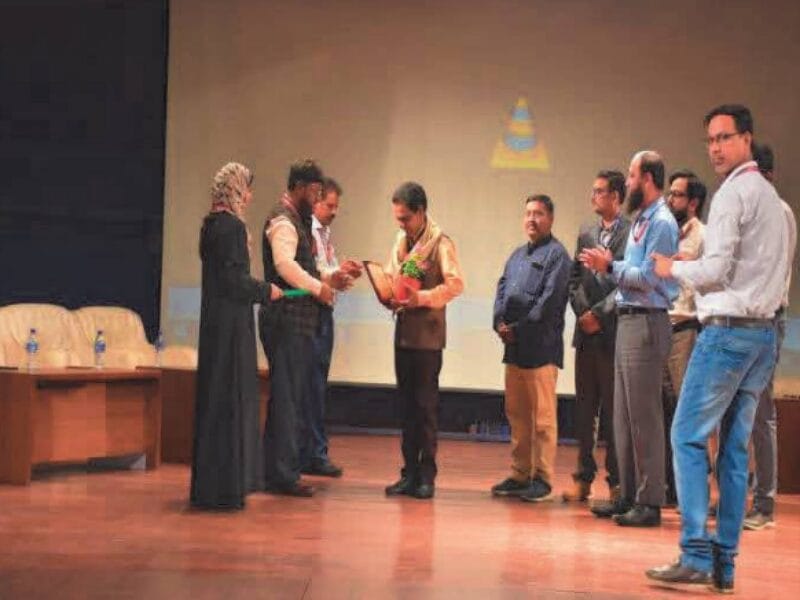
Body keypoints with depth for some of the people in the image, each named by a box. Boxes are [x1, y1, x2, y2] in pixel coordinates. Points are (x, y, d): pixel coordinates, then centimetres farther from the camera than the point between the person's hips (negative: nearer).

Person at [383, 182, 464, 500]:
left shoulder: (440, 242, -8)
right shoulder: (401, 240, 14)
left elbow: (455, 283, -15)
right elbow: (390, 276, 20)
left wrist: (421, 298, -22)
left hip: (427, 334, -7)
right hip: (403, 331, 7)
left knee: (425, 405, -3)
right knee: (407, 405, 9)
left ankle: (426, 475, 4)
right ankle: (409, 473, 15)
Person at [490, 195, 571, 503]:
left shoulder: (556, 254, -4)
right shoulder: (517, 255, 21)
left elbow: (549, 300, -13)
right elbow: (502, 289, 16)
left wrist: (519, 329, -13)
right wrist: (500, 322, -2)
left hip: (541, 347, -8)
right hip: (514, 347, 8)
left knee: (543, 417, -4)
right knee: (517, 414, 11)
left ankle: (543, 479, 1)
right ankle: (519, 475, 19)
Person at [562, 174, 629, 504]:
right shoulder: (586, 235, 15)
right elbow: (574, 280, 13)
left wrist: (599, 313, -12)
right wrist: (583, 312, -2)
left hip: (614, 333, -6)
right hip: (586, 332, 6)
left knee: (614, 409, -1)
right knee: (584, 408, 9)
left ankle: (617, 481, 6)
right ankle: (583, 477, 16)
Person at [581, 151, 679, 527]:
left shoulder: (662, 223, -11)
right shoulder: (641, 220, 18)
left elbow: (647, 278, -18)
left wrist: (610, 267, -8)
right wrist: (608, 266, 3)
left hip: (646, 323, -10)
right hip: (628, 322, 10)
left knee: (644, 416, -7)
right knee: (623, 416, 12)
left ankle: (649, 502, -2)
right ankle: (628, 495, 19)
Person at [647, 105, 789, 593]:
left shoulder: (733, 192, -9)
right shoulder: (775, 199, 19)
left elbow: (716, 270, -15)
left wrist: (674, 269, 4)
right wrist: (698, 267, 20)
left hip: (728, 328, -9)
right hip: (765, 331, 9)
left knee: (689, 437, -6)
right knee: (736, 447, 9)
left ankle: (697, 555, -11)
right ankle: (724, 563, 10)